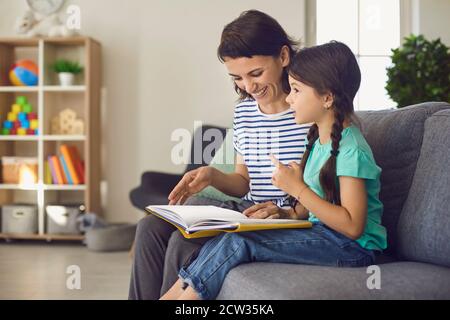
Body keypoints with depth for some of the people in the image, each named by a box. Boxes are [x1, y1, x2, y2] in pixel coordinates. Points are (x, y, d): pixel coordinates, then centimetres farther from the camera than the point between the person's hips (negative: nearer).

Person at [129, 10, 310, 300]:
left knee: (185, 241, -24)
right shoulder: (244, 111, 10)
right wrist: (212, 176, -4)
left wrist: (289, 213, -27)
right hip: (246, 214, 7)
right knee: (151, 228, -7)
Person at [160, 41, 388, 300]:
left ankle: (178, 294, -10)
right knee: (230, 239, -12)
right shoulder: (318, 138, 13)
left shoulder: (351, 149, -17)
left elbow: (353, 226, -21)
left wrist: (297, 188, -20)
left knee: (239, 243, -21)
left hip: (352, 247, -8)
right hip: (319, 233, 9)